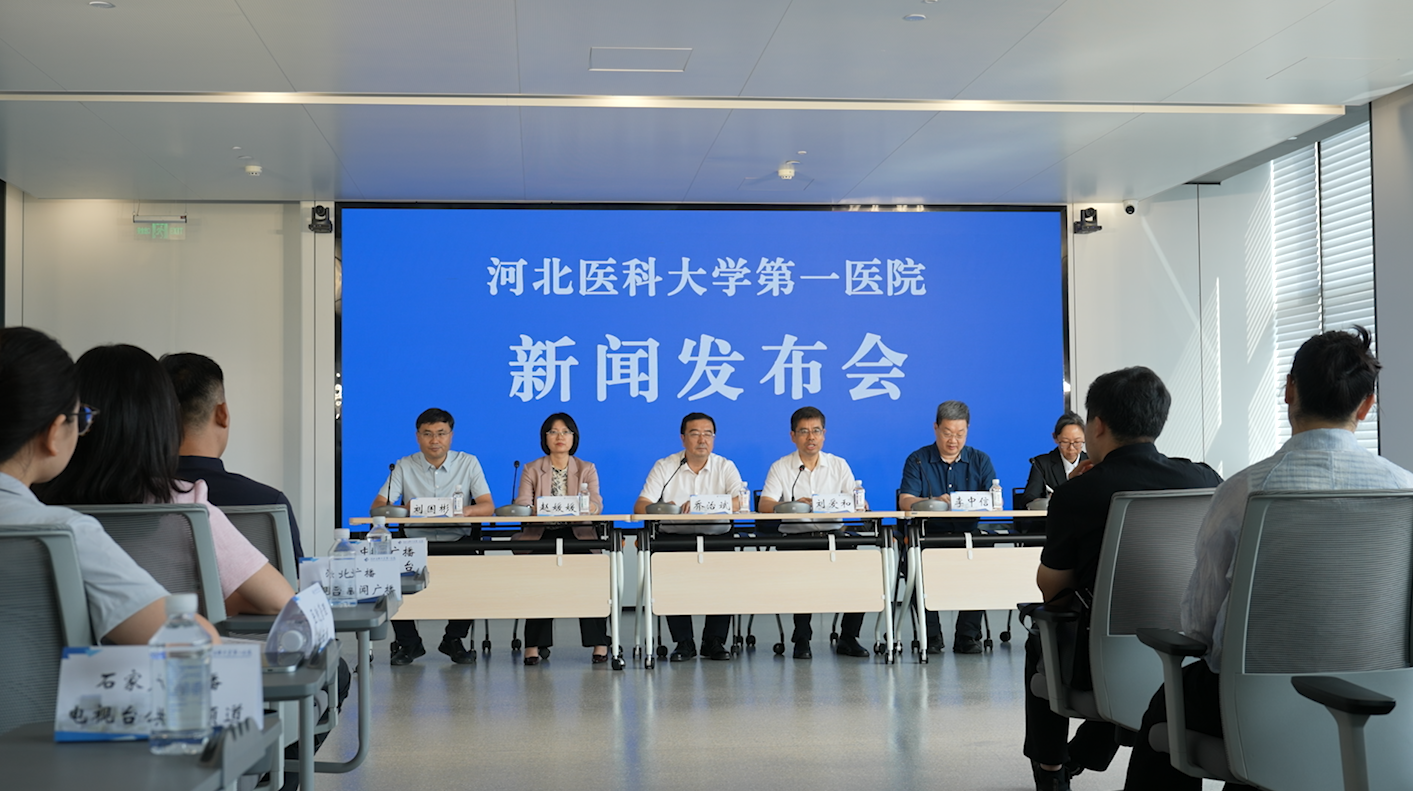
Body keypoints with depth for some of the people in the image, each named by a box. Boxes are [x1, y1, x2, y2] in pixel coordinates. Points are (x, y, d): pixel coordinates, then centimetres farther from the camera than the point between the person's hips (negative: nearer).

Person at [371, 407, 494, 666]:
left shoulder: (468, 463, 6)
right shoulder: (405, 466, 7)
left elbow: (488, 506, -3)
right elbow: (378, 506, -1)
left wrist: (466, 510, -27)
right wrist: (403, 509, -25)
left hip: (458, 542, 0)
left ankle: (454, 639, -2)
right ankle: (408, 642, -3)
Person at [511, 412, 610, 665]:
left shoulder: (587, 469, 12)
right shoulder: (531, 470, 11)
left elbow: (597, 504, -5)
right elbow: (521, 504, -5)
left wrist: (589, 507, -31)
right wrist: (535, 510, -30)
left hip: (577, 534, 0)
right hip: (540, 535, 0)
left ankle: (598, 641, -23)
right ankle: (535, 642, -26)